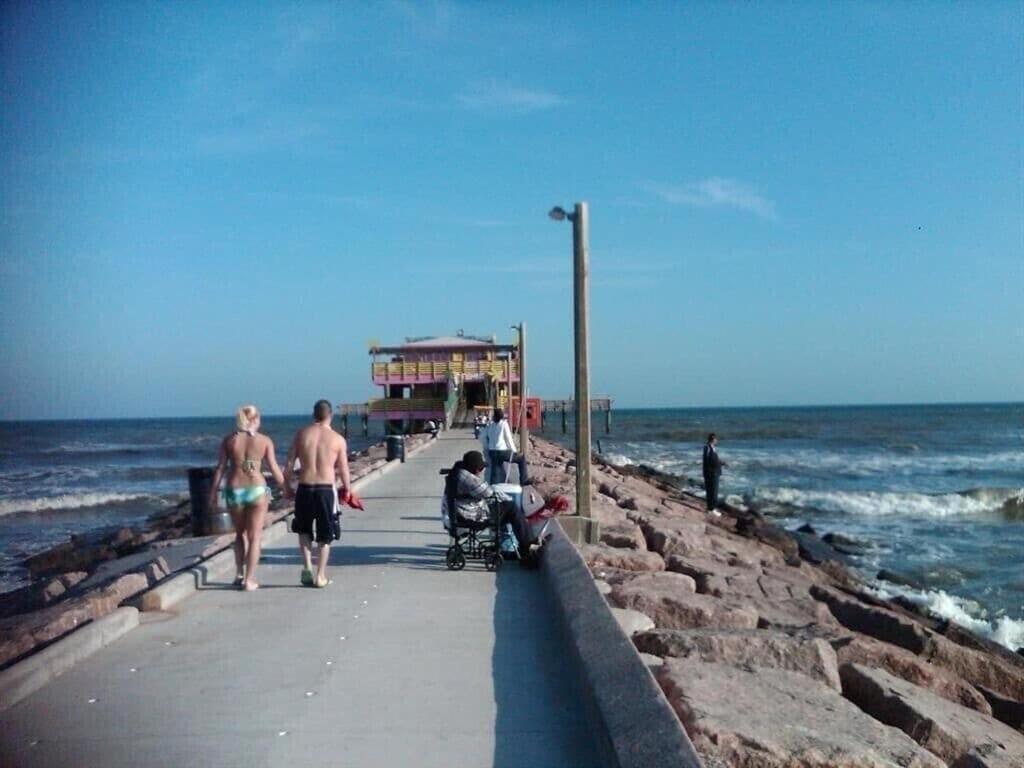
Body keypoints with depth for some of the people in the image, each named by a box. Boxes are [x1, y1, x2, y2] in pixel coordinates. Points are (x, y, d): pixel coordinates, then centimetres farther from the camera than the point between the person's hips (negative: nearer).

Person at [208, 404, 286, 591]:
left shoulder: (228, 440, 2)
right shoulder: (265, 441, -3)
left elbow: (220, 468, 0)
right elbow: (274, 469, -1)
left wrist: (213, 493, 7)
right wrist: (285, 487, 11)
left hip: (234, 490, 2)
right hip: (257, 490, -2)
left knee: (240, 533, 22)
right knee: (254, 537, 7)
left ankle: (239, 574, 20)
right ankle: (249, 580, 5)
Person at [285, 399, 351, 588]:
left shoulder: (301, 434, 2)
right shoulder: (338, 439, -2)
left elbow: (289, 465, 1)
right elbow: (343, 470, 0)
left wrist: (287, 486, 13)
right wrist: (347, 490, 16)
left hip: (304, 488, 2)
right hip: (326, 489, -1)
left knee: (304, 529, 22)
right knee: (325, 535, 11)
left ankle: (307, 566, 7)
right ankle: (320, 576, 13)